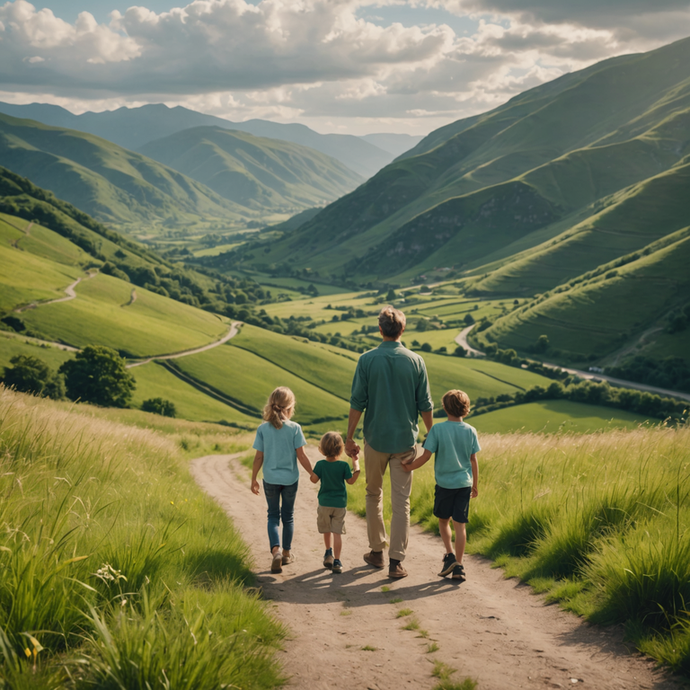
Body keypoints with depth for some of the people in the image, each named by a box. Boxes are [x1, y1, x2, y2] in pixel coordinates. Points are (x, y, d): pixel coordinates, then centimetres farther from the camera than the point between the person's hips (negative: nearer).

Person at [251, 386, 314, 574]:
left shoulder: (263, 429, -7)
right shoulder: (294, 428, -10)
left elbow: (259, 457, -4)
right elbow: (301, 455, -9)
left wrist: (254, 479, 8)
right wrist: (312, 473, 3)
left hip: (270, 479, 0)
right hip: (290, 479, 0)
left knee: (273, 515, 11)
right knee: (288, 516, 16)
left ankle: (275, 550, -11)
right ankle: (287, 553, 25)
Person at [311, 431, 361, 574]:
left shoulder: (320, 465, -9)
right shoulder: (343, 465, -10)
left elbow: (314, 479, -6)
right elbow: (351, 480, -1)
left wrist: (312, 471, 13)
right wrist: (356, 465, 7)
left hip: (324, 503, 1)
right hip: (340, 504, -1)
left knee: (326, 530, 22)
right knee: (337, 532, -1)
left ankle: (328, 553, 35)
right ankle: (336, 561, -6)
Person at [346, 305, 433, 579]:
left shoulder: (367, 360, -7)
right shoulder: (415, 361, -3)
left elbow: (357, 402, -7)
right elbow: (425, 405, 1)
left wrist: (349, 437, 2)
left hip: (376, 438, 0)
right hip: (405, 439, 0)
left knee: (374, 494, 18)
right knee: (401, 501, 2)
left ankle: (377, 551, 25)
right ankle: (396, 561, -1)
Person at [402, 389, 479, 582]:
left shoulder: (437, 429, -9)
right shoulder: (470, 431, -1)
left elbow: (426, 456, -11)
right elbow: (473, 461, 3)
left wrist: (410, 467, 5)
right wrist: (475, 485, 14)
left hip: (444, 483, -2)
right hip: (464, 483, 2)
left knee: (443, 521, 17)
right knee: (459, 524, 4)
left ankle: (450, 556, 2)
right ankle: (458, 566, 4)